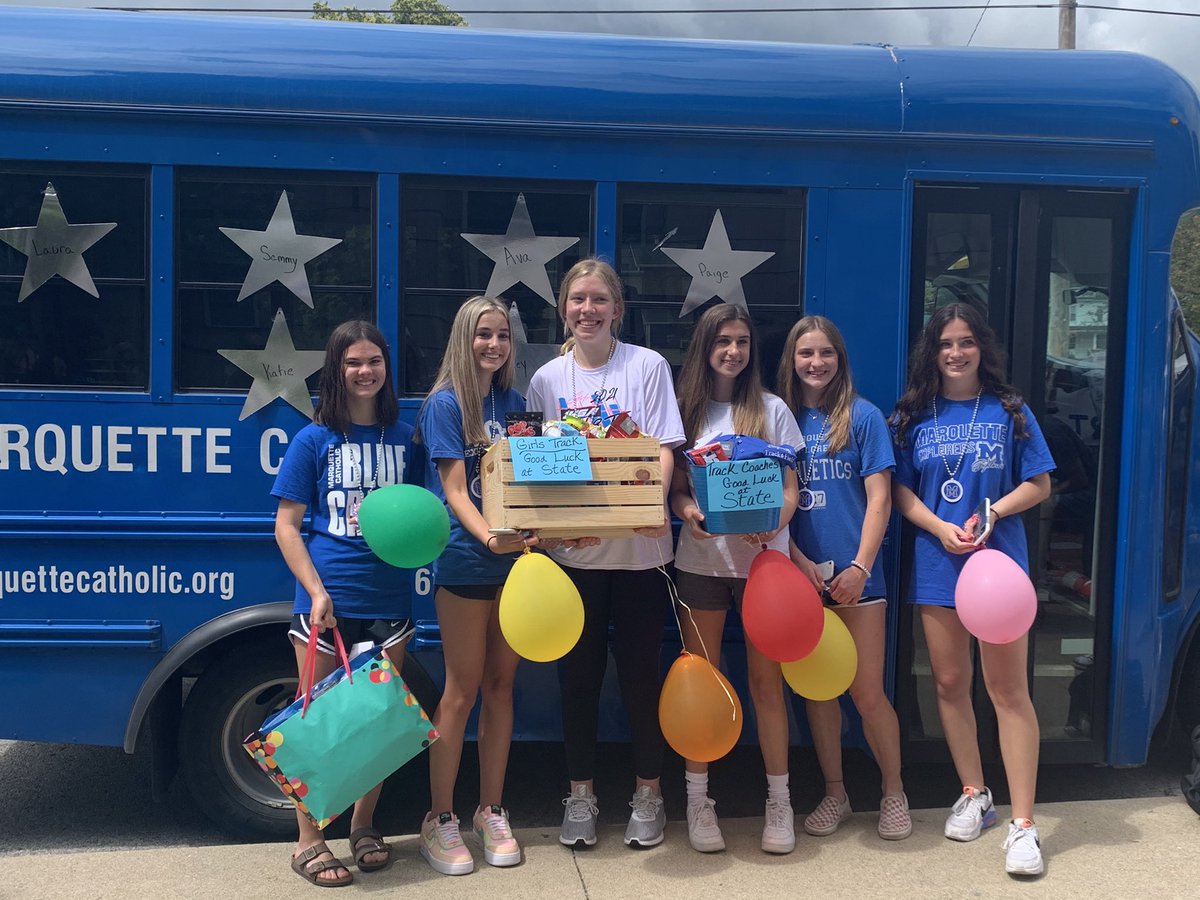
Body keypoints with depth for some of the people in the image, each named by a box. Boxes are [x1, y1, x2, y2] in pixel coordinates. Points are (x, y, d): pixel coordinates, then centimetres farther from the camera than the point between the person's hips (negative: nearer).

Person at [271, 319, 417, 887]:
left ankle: (363, 827, 28)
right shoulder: (314, 439, -1)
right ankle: (309, 841, 17)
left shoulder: (402, 436, 8)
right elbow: (286, 526, -2)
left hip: (388, 601, 3)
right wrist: (317, 592, -12)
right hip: (326, 600, -3)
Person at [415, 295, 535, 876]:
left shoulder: (513, 403, 10)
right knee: (462, 691, 0)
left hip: (514, 557, 5)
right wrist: (488, 537, -29)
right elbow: (454, 489, -13)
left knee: (500, 685, 10)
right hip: (465, 563, -5)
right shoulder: (445, 403, -5)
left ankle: (491, 812, 22)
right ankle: (439, 821, 12)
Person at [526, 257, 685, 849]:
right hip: (572, 549, 2)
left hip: (639, 546, -1)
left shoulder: (647, 366, 0)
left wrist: (655, 502, -22)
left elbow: (664, 449, -4)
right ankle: (580, 795, 23)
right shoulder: (548, 379, 6)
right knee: (579, 674, 8)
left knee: (639, 671, 6)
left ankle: (648, 794, 22)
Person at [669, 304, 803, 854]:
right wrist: (688, 512, -17)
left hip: (763, 557, -1)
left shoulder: (772, 410, 6)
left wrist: (773, 525, -18)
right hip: (701, 559, 1)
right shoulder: (688, 410, 7)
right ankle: (697, 799, 15)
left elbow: (790, 489, 3)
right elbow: (676, 487, 6)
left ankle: (779, 800, 13)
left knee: (766, 680, 2)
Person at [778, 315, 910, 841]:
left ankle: (894, 793, 19)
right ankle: (834, 794, 24)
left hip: (854, 575, -3)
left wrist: (860, 567, -13)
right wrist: (797, 559, -8)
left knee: (867, 693, 0)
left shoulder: (863, 417, 0)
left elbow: (879, 498, -4)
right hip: (801, 574, 3)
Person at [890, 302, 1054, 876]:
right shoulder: (916, 417, 7)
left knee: (1008, 689, -4)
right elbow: (901, 490, 6)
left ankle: (1023, 824, -1)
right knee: (950, 683, 9)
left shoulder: (1009, 411, 3)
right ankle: (974, 796, 26)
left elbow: (1039, 485, 2)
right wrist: (940, 527, -11)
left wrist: (992, 513, -15)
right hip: (936, 565, 3)